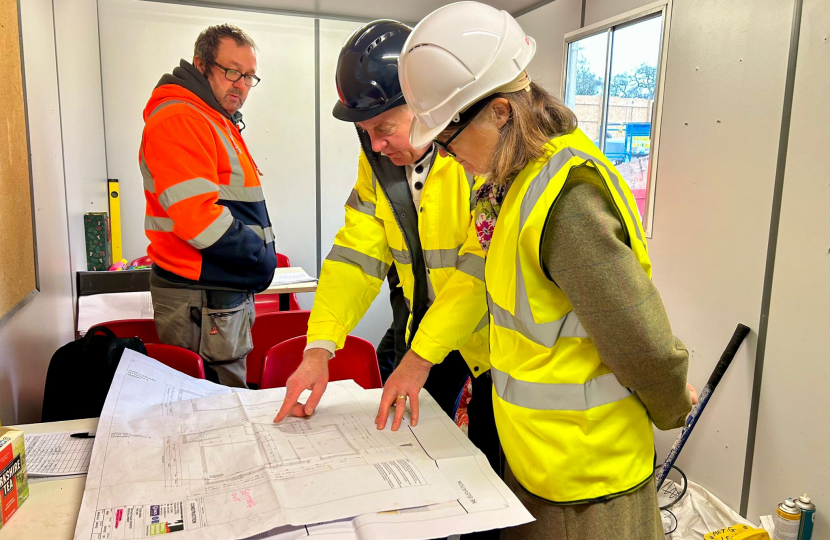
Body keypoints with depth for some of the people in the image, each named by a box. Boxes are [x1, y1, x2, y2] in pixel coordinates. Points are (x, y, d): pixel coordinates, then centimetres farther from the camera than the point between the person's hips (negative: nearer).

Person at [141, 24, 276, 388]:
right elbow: (198, 217, -24)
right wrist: (262, 259, -12)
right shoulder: (178, 120, -14)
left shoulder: (220, 122, 20)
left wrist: (260, 256, 12)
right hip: (201, 301, -10)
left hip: (227, 292, 10)